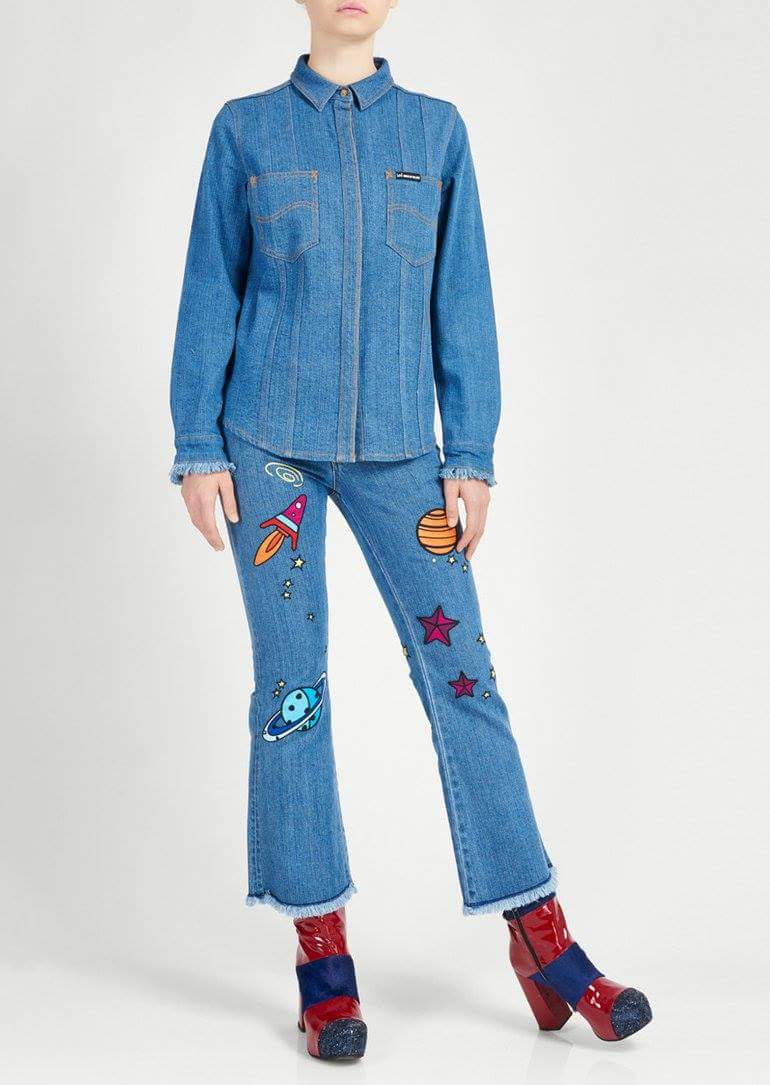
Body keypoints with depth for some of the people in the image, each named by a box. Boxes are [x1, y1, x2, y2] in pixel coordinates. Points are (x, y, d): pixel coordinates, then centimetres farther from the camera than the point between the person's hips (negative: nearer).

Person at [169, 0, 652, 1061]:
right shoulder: (247, 129, 6)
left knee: (462, 672, -2)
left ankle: (540, 938, 7)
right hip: (271, 443, -1)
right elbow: (210, 295, 6)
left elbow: (462, 300, 7)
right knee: (292, 684, 1)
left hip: (397, 446, 1)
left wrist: (472, 456, 2)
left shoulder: (436, 129, 9)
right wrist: (198, 448, -1)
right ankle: (321, 945, 12)